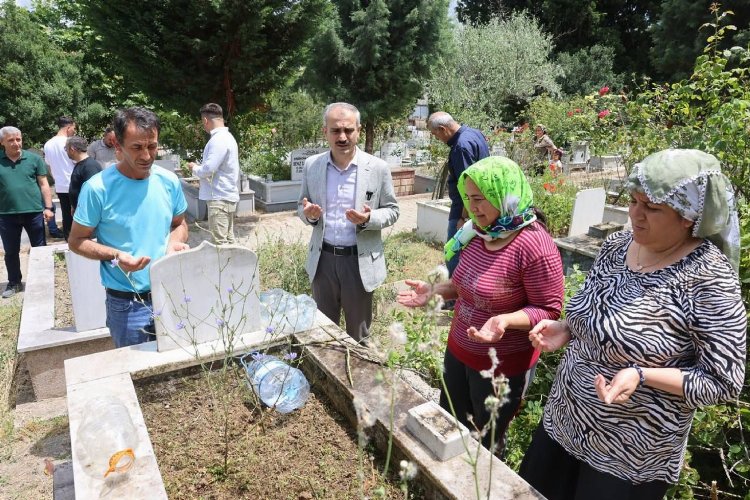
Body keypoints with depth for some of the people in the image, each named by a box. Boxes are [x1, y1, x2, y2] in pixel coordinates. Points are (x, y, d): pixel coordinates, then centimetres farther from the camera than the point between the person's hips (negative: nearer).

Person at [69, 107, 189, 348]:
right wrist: (115, 255, -21)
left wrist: (175, 243, -9)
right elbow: (77, 241, -4)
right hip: (127, 303, -3)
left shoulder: (169, 181, -1)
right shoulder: (98, 188, -13)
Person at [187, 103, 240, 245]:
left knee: (219, 243, -6)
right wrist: (200, 166, 12)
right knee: (228, 240, 14)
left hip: (220, 198, -10)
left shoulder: (218, 140, -17)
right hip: (227, 196, 10)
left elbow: (208, 170, -21)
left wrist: (194, 168, -2)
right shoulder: (227, 136, 15)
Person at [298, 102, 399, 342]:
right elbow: (302, 206, 10)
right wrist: (308, 213, -14)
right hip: (323, 260, 2)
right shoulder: (311, 165, 0)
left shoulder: (378, 168, -8)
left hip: (360, 261, -2)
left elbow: (392, 210, 0)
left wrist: (368, 219, -22)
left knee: (358, 334, 14)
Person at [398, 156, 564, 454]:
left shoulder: (535, 246, -27)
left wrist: (506, 320, -37)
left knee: (488, 440, 17)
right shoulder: (477, 233, -3)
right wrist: (433, 291, -4)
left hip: (502, 363, -7)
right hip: (459, 349, 8)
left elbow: (548, 310, -20)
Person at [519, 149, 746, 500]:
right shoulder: (616, 246, -2)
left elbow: (724, 382, -17)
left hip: (631, 454, -6)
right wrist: (565, 330, -6)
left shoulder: (709, 279, -22)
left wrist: (641, 376, -30)